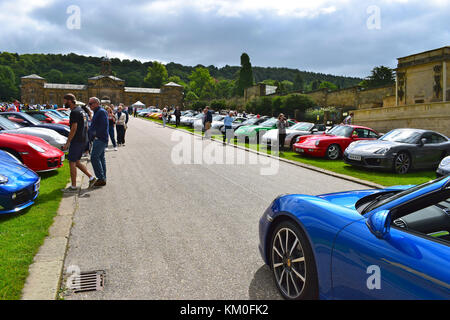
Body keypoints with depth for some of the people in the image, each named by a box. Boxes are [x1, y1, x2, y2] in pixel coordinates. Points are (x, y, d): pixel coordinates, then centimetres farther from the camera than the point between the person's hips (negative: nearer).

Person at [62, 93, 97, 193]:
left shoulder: (74, 112, -15)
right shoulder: (81, 110, 16)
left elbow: (74, 128, -20)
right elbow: (86, 126, 19)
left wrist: (68, 142, -17)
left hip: (76, 141, -10)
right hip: (83, 140, 10)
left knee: (72, 163, -2)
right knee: (76, 162, 16)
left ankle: (73, 187, 4)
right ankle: (91, 178, 13)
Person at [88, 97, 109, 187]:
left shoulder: (102, 112, -13)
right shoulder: (97, 112, 20)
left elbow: (103, 126, -21)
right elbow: (94, 125, 25)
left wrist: (96, 134, -16)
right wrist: (90, 131, 9)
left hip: (100, 139, -10)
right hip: (98, 139, 10)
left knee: (94, 158, -12)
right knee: (101, 158, 11)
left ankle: (101, 178, -9)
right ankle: (103, 178, 16)